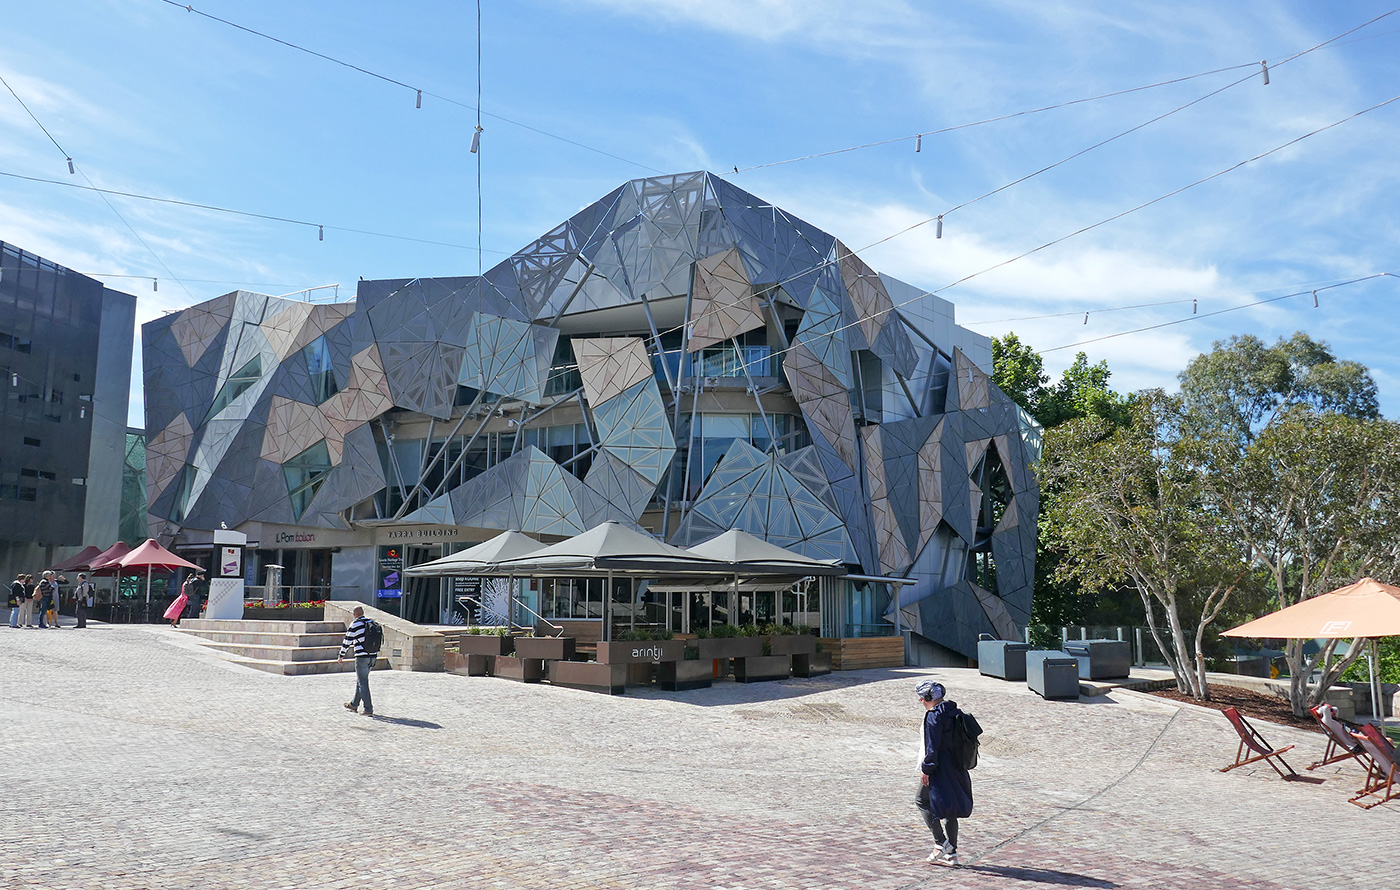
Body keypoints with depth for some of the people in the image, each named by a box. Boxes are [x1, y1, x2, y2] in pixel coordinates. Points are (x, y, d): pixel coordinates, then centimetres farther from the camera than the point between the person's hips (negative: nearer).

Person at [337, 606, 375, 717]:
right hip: (373, 656, 7)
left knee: (363, 683, -2)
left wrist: (341, 656, 10)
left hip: (362, 657, -7)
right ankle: (354, 704, 33)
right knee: (360, 680, 21)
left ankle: (368, 709, -5)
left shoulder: (355, 624, -8)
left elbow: (347, 641, -2)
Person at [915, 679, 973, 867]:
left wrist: (926, 769, -13)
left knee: (923, 802, 6)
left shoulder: (933, 716, -17)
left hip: (939, 769, -9)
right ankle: (951, 853, 17)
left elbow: (932, 747, -19)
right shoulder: (955, 712, 9)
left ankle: (941, 843, -1)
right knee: (949, 811, 14)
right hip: (955, 766, 9)